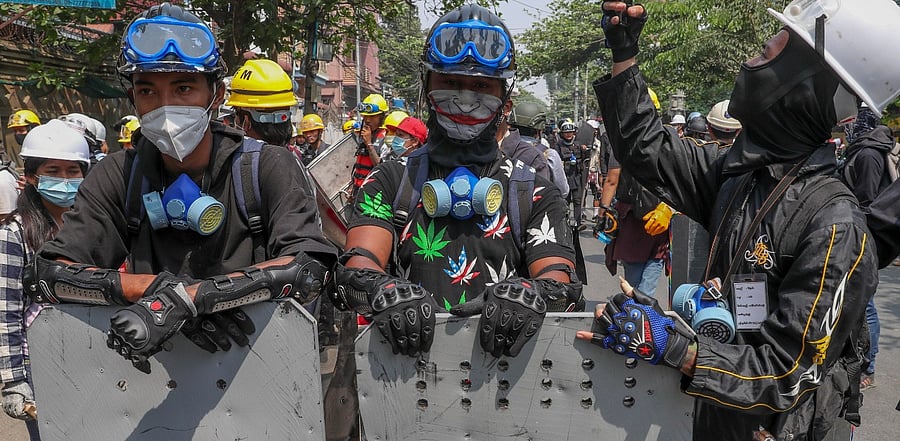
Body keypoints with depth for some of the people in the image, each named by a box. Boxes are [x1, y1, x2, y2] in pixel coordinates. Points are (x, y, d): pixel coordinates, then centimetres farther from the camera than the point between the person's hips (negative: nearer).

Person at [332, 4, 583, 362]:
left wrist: (531, 293, -22)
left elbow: (560, 283, 2)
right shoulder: (390, 181, 14)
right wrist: (383, 290, -24)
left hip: (502, 360, 1)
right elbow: (358, 267, -1)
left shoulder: (534, 192, 14)